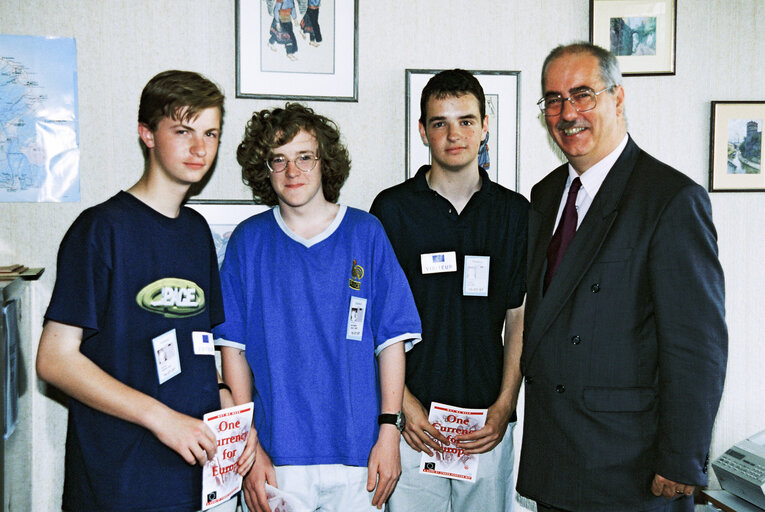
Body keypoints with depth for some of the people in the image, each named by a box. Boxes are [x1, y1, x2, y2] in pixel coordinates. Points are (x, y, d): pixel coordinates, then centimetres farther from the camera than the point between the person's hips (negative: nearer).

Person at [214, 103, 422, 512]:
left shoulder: (365, 233, 1)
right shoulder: (248, 240, 2)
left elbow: (392, 339, 0)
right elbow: (234, 347, 2)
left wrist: (389, 431, -5)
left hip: (357, 451, 0)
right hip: (277, 453, 0)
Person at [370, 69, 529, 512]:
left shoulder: (516, 212, 5)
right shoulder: (392, 209, -1)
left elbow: (519, 317, 6)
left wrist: (505, 405, -4)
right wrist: (404, 403, -9)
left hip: (488, 421, 2)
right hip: (413, 418, -1)